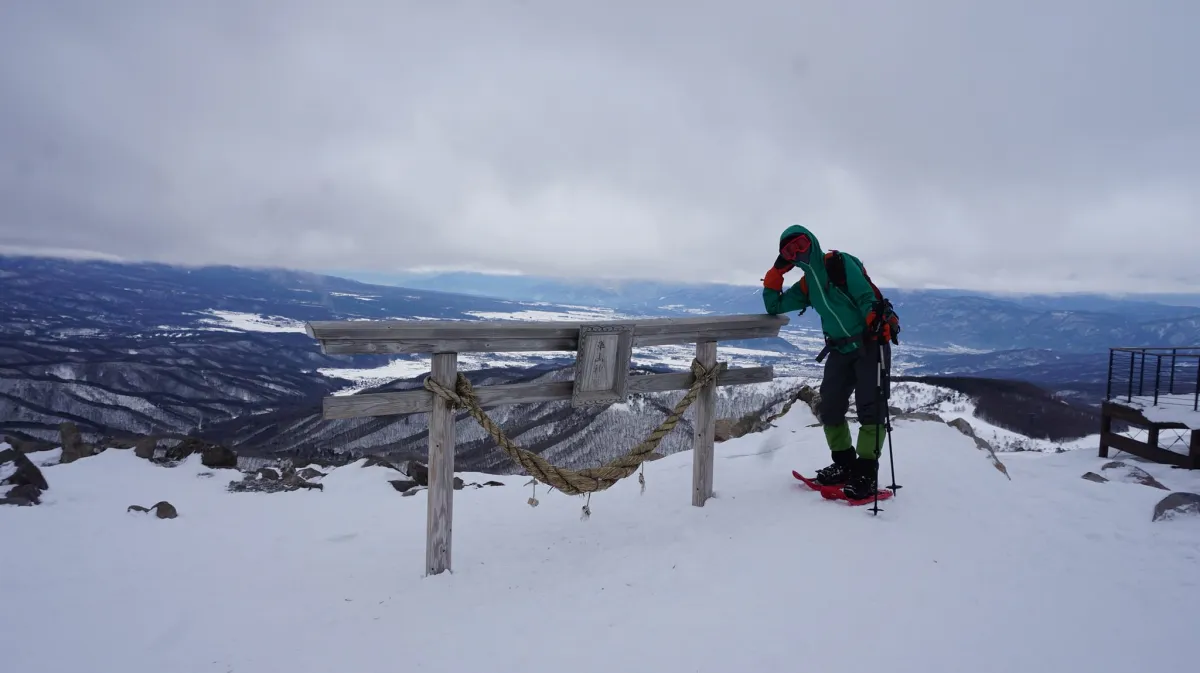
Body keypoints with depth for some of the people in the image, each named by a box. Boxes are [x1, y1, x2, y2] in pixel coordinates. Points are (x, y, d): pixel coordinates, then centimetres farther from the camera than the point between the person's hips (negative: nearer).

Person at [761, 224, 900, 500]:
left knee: (870, 407, -10)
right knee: (829, 408, 5)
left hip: (870, 341, -7)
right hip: (841, 349, 7)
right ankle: (845, 464, 19)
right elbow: (774, 306, 17)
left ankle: (866, 473, -3)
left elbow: (867, 297, -15)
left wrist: (876, 323, -32)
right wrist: (777, 270, 8)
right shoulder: (806, 286, 13)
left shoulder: (840, 263, -6)